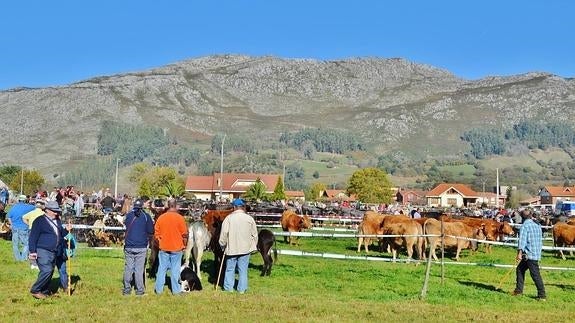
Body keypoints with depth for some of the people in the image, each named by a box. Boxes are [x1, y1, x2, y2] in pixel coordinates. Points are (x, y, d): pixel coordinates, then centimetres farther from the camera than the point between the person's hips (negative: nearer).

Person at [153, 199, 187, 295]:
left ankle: (159, 289, 16)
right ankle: (176, 290, 10)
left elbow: (156, 234, 4)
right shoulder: (179, 218, -10)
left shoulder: (160, 218, -1)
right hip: (176, 248, -2)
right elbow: (184, 234, -7)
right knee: (175, 270, 5)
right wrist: (184, 245, 8)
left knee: (162, 269, 10)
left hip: (163, 248, 3)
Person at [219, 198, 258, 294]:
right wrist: (253, 246, 17)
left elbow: (224, 234, -7)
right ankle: (242, 288, 10)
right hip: (245, 248, 1)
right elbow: (255, 235, 4)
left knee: (230, 269, 12)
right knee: (243, 269, 7)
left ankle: (228, 287, 17)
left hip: (231, 248, -1)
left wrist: (223, 246, 6)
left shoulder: (229, 218, -8)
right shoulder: (249, 219, -2)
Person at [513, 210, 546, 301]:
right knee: (520, 269, 17)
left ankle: (542, 295, -5)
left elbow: (522, 239, -18)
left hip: (530, 255, -9)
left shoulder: (525, 225, -10)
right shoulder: (537, 225, 13)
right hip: (537, 253, 9)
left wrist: (519, 252, -20)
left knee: (535, 275, -6)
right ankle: (519, 290, 21)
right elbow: (541, 240, 20)